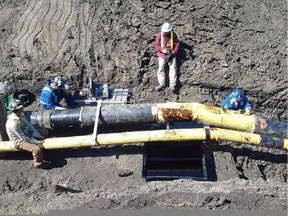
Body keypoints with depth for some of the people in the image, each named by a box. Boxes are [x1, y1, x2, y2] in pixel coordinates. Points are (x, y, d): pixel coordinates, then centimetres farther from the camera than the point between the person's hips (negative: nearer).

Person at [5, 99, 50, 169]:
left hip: (27, 135, 10)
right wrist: (36, 142, -19)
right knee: (37, 149, -30)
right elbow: (23, 138, -27)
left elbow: (29, 125, 5)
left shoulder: (21, 115, -6)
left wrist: (39, 136, 0)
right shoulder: (13, 123, -32)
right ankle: (39, 164, 1)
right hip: (20, 142, -10)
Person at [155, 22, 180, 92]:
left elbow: (177, 45, -5)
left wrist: (172, 53, -15)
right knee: (161, 67, -11)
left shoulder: (173, 35, -9)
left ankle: (172, 84, -13)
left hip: (171, 54, -1)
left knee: (173, 67, -12)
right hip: (162, 54, 1)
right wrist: (162, 50, -20)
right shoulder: (160, 35, -8)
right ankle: (161, 83, -11)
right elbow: (156, 44, -2)